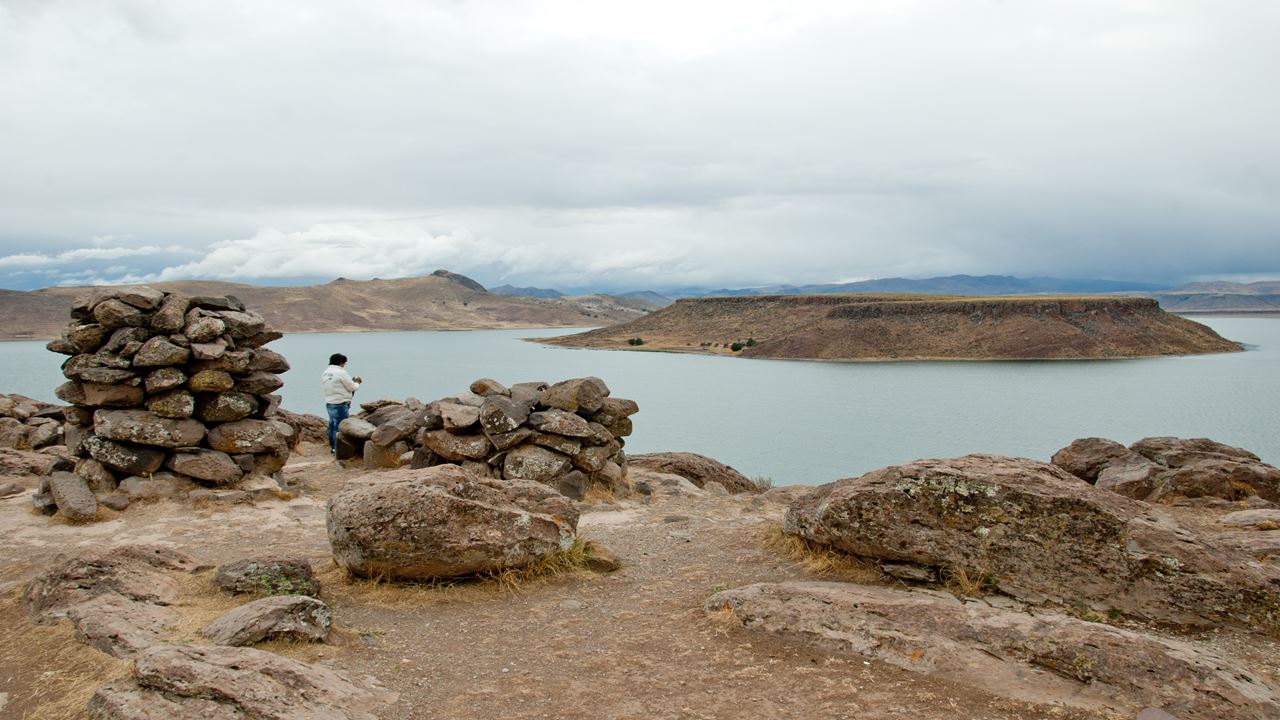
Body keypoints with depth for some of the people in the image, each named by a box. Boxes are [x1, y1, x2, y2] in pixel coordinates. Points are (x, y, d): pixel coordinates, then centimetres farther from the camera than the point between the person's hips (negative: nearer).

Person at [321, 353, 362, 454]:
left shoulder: (325, 373, 9)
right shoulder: (341, 373, -15)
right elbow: (352, 387, -9)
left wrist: (351, 381, 14)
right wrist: (357, 383, 11)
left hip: (329, 403, 8)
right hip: (340, 404, -8)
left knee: (332, 425, 16)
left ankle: (332, 447, 24)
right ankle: (337, 448, -1)